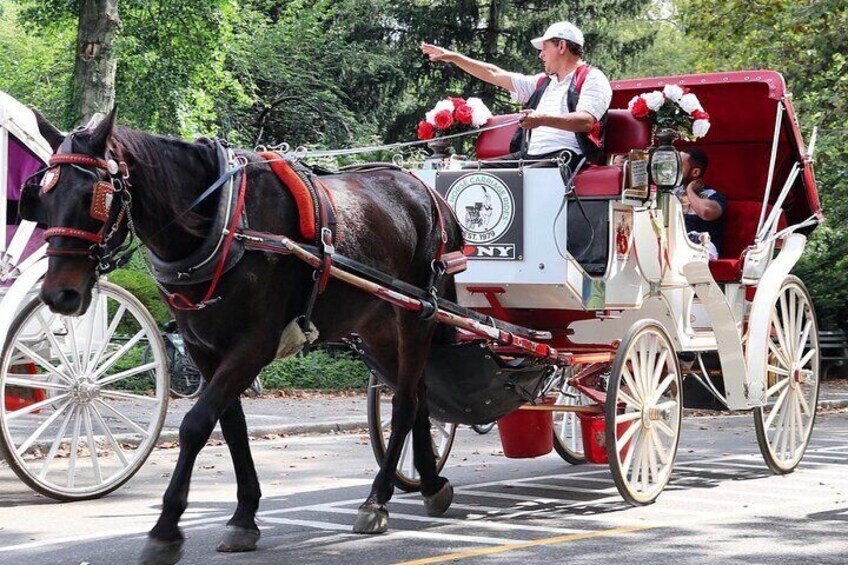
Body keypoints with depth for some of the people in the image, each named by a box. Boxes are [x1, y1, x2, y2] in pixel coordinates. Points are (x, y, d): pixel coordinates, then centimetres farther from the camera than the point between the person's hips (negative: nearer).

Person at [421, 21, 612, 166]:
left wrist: (543, 119, -31)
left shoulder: (592, 79, 2)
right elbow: (494, 75, 31)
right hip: (530, 156, 8)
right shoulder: (542, 82, 27)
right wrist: (454, 57, 29)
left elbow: (586, 121, -16)